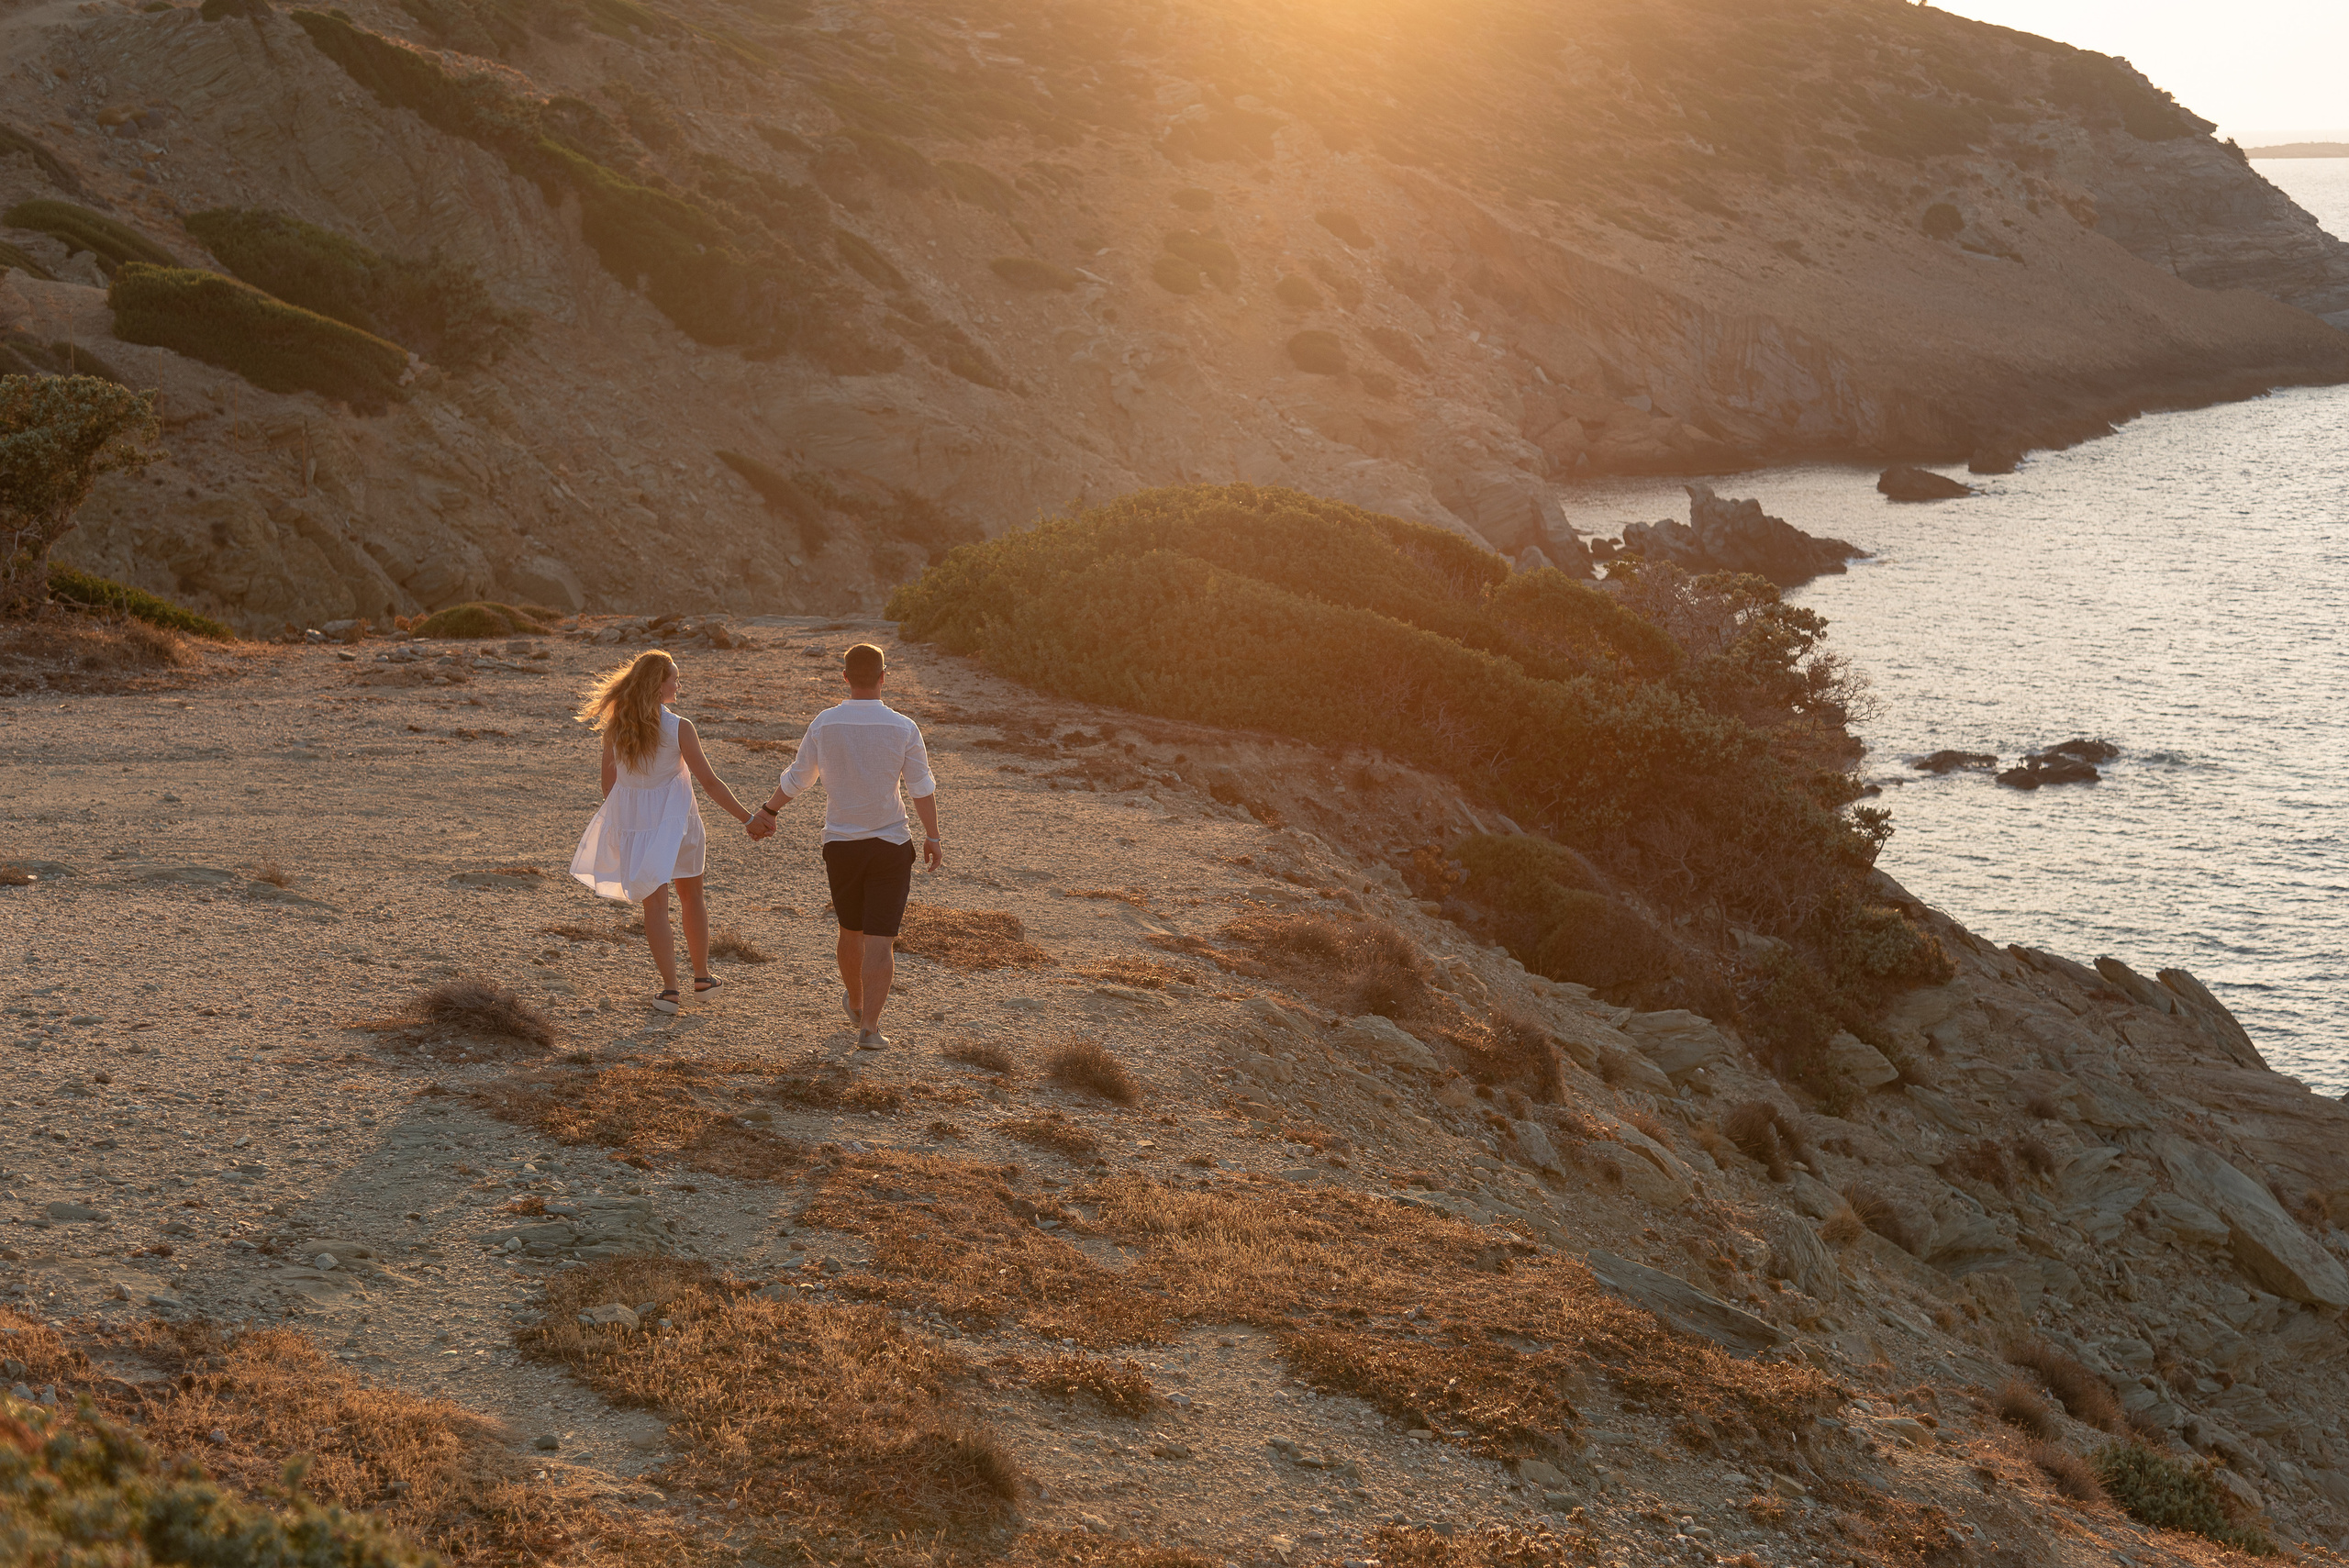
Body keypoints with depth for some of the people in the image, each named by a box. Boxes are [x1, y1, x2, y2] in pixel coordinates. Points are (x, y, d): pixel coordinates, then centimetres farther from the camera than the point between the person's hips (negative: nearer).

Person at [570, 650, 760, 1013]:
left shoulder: (614, 727, -6)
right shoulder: (679, 729, -16)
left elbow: (609, 781, 4)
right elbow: (709, 781, -15)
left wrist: (620, 818, 20)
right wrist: (746, 817, -9)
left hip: (632, 820, 2)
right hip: (675, 819, -2)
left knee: (654, 903, 7)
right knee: (691, 895, 20)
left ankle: (669, 987, 0)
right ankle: (701, 976, 28)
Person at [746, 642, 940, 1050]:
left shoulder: (824, 724, -6)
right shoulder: (903, 729, -11)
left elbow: (796, 778, 6)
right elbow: (923, 789, -6)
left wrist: (768, 811, 23)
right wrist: (932, 838, 6)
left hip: (840, 844, 3)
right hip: (891, 844, -2)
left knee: (851, 931, 21)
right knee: (880, 940, -2)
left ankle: (856, 1004, 42)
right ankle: (869, 1027, -9)